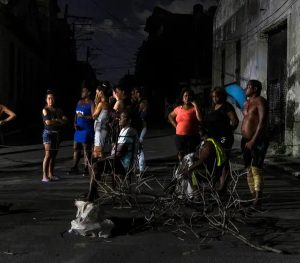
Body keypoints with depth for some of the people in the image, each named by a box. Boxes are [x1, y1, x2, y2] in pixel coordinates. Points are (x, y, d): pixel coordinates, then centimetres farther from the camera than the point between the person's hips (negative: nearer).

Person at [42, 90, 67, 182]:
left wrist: (54, 120, -10)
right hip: (48, 133, -5)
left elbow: (65, 120, 3)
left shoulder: (58, 110, 14)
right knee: (48, 155, -12)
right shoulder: (45, 110, -2)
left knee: (54, 155, 7)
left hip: (57, 134, 6)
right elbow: (47, 122, -15)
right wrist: (58, 121, -4)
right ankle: (45, 176, -11)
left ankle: (51, 174, 14)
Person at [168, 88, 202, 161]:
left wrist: (195, 106, -15)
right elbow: (170, 116, 26)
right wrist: (175, 125, 11)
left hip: (192, 137, -4)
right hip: (179, 137, 4)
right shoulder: (178, 109, 9)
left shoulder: (194, 108, -2)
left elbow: (200, 119, -19)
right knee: (181, 155, 12)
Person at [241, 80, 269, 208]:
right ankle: (253, 197, 12)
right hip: (246, 140, 8)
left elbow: (262, 122, -16)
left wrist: (253, 140, -21)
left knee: (256, 168, -14)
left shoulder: (260, 101, -7)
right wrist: (245, 139, 7)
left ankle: (258, 200, -13)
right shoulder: (246, 103, 18)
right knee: (249, 169, 6)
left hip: (258, 141, -8)